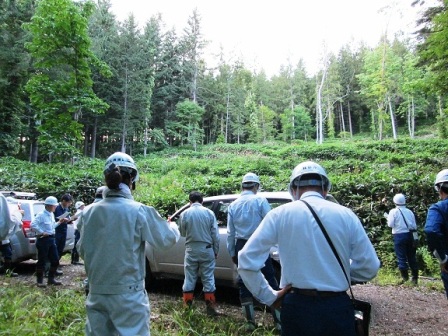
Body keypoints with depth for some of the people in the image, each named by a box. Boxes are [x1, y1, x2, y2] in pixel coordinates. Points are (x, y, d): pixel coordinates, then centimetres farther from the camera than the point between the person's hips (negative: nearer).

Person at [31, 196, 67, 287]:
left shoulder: (51, 214, 12)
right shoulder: (41, 215, -15)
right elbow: (33, 225, -26)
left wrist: (59, 222, 10)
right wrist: (42, 232, -22)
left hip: (51, 239, 8)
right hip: (43, 240, -8)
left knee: (55, 260, 10)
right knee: (42, 261, 3)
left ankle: (51, 279, 23)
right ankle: (40, 281, 16)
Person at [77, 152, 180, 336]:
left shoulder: (89, 212, -3)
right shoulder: (139, 211, -16)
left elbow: (82, 250, 9)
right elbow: (167, 239, -5)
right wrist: (173, 226, 16)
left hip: (97, 293, 5)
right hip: (128, 294, -4)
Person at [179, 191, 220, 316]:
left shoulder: (185, 214, -3)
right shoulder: (209, 213, -4)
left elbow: (182, 233, 9)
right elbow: (215, 235, -2)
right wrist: (216, 251, 7)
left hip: (191, 250, 0)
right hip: (207, 249, 0)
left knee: (189, 278, 10)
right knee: (208, 278, 7)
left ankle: (187, 306, 17)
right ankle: (210, 307, 11)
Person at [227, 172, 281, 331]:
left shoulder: (233, 205, 6)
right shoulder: (260, 200, -7)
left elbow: (230, 232, 9)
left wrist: (232, 252, 16)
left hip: (241, 247, 4)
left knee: (244, 283, 11)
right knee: (270, 282, 5)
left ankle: (250, 322, 17)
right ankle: (278, 321, 7)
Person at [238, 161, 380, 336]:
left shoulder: (280, 214, -6)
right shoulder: (346, 214, -2)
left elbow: (247, 261, -9)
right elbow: (369, 267, 3)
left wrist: (269, 296, 0)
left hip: (297, 307, -1)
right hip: (337, 308, 1)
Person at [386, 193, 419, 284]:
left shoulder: (393, 211, -6)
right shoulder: (409, 211, 7)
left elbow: (390, 224, -10)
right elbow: (414, 226, 7)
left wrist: (388, 218, 7)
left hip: (399, 236, -4)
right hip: (409, 235, 5)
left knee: (401, 258, 1)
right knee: (411, 257, 12)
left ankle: (405, 279, 3)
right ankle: (415, 278, 16)